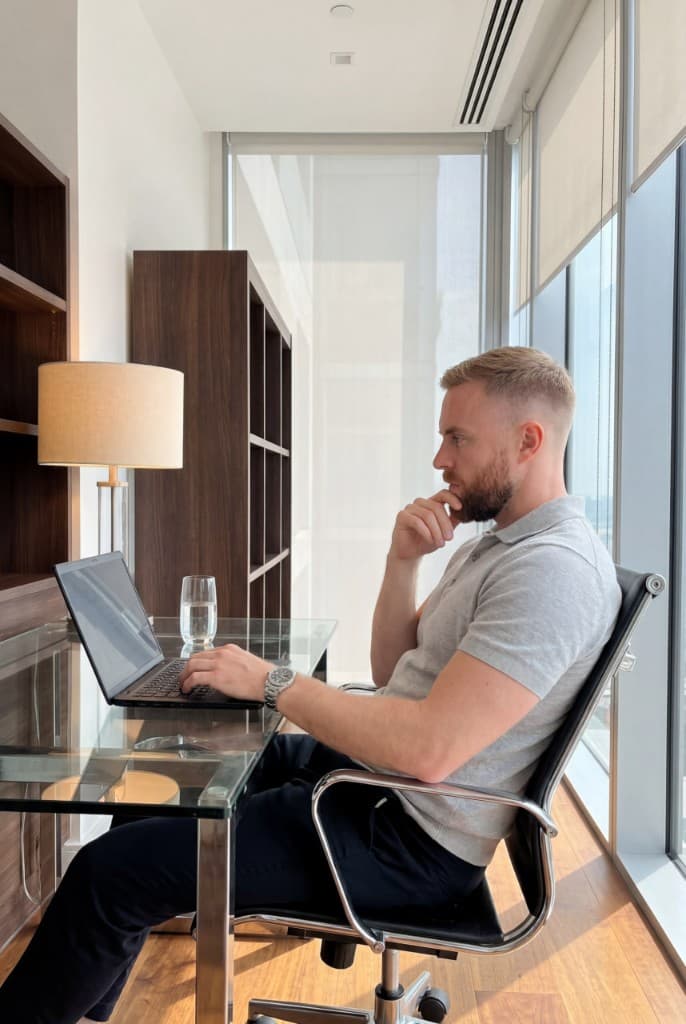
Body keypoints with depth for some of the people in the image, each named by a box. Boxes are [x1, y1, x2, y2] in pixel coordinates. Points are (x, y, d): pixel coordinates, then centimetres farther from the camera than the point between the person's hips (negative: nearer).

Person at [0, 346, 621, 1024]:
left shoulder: (554, 567, -23)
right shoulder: (494, 542, 9)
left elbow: (429, 748, -30)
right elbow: (391, 674, 9)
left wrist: (272, 682, -21)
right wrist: (402, 562, -6)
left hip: (410, 842, -10)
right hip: (376, 776, 10)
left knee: (112, 869, -11)